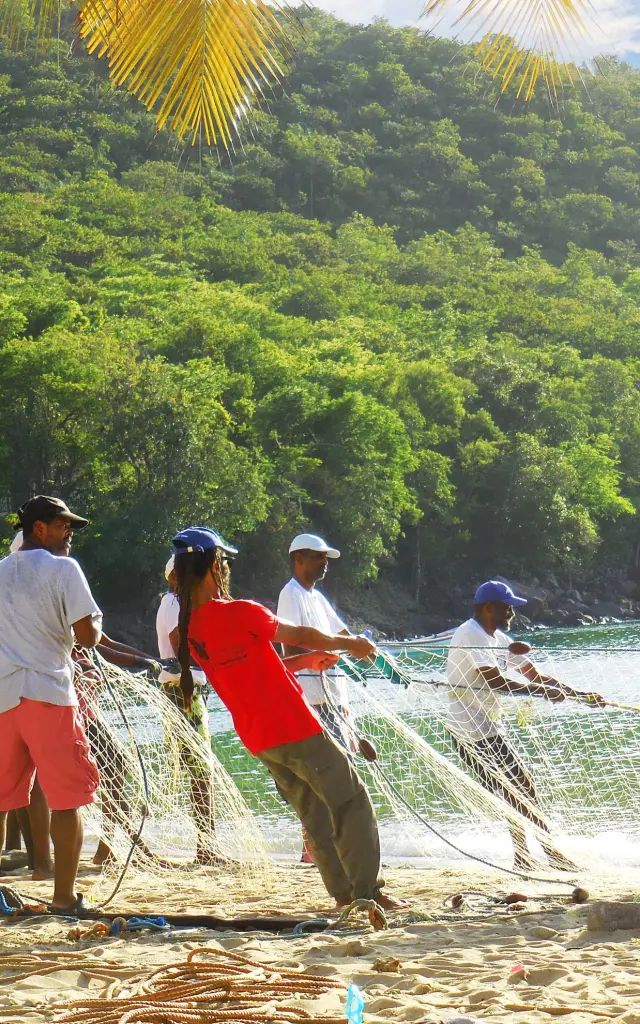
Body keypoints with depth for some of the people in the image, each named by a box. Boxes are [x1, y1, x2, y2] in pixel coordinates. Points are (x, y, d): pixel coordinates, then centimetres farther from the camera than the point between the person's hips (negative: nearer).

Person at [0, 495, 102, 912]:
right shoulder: (63, 569, -4)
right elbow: (88, 636, -11)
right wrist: (90, 629, 12)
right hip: (46, 691, -6)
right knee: (68, 797, -1)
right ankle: (64, 896, -4)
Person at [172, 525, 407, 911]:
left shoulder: (190, 629, 5)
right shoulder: (239, 613, -17)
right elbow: (299, 634, -6)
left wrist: (305, 661, 24)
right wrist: (350, 643, 10)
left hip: (257, 740, 8)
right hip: (294, 726, -7)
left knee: (315, 813, 17)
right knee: (352, 802, 3)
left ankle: (344, 892, 16)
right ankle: (369, 890, 0)